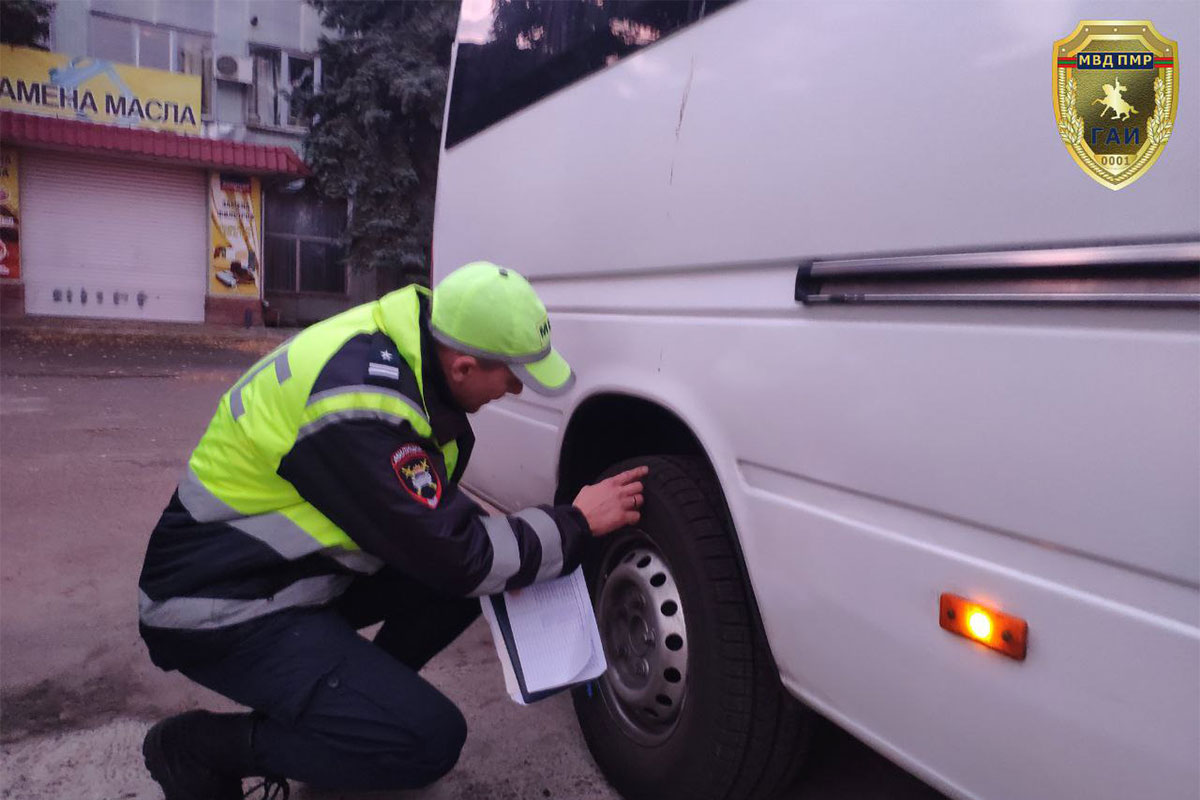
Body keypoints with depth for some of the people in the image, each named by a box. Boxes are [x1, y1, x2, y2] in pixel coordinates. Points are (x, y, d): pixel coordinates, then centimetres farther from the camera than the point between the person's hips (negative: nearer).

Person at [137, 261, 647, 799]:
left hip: (299, 569, 9)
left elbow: (433, 512, 10)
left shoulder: (398, 347, -4)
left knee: (469, 581, -1)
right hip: (222, 610, -9)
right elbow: (455, 561, -24)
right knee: (431, 740, -15)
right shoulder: (356, 407, -31)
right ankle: (201, 749, -1)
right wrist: (576, 524, -13)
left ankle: (351, 699, 12)